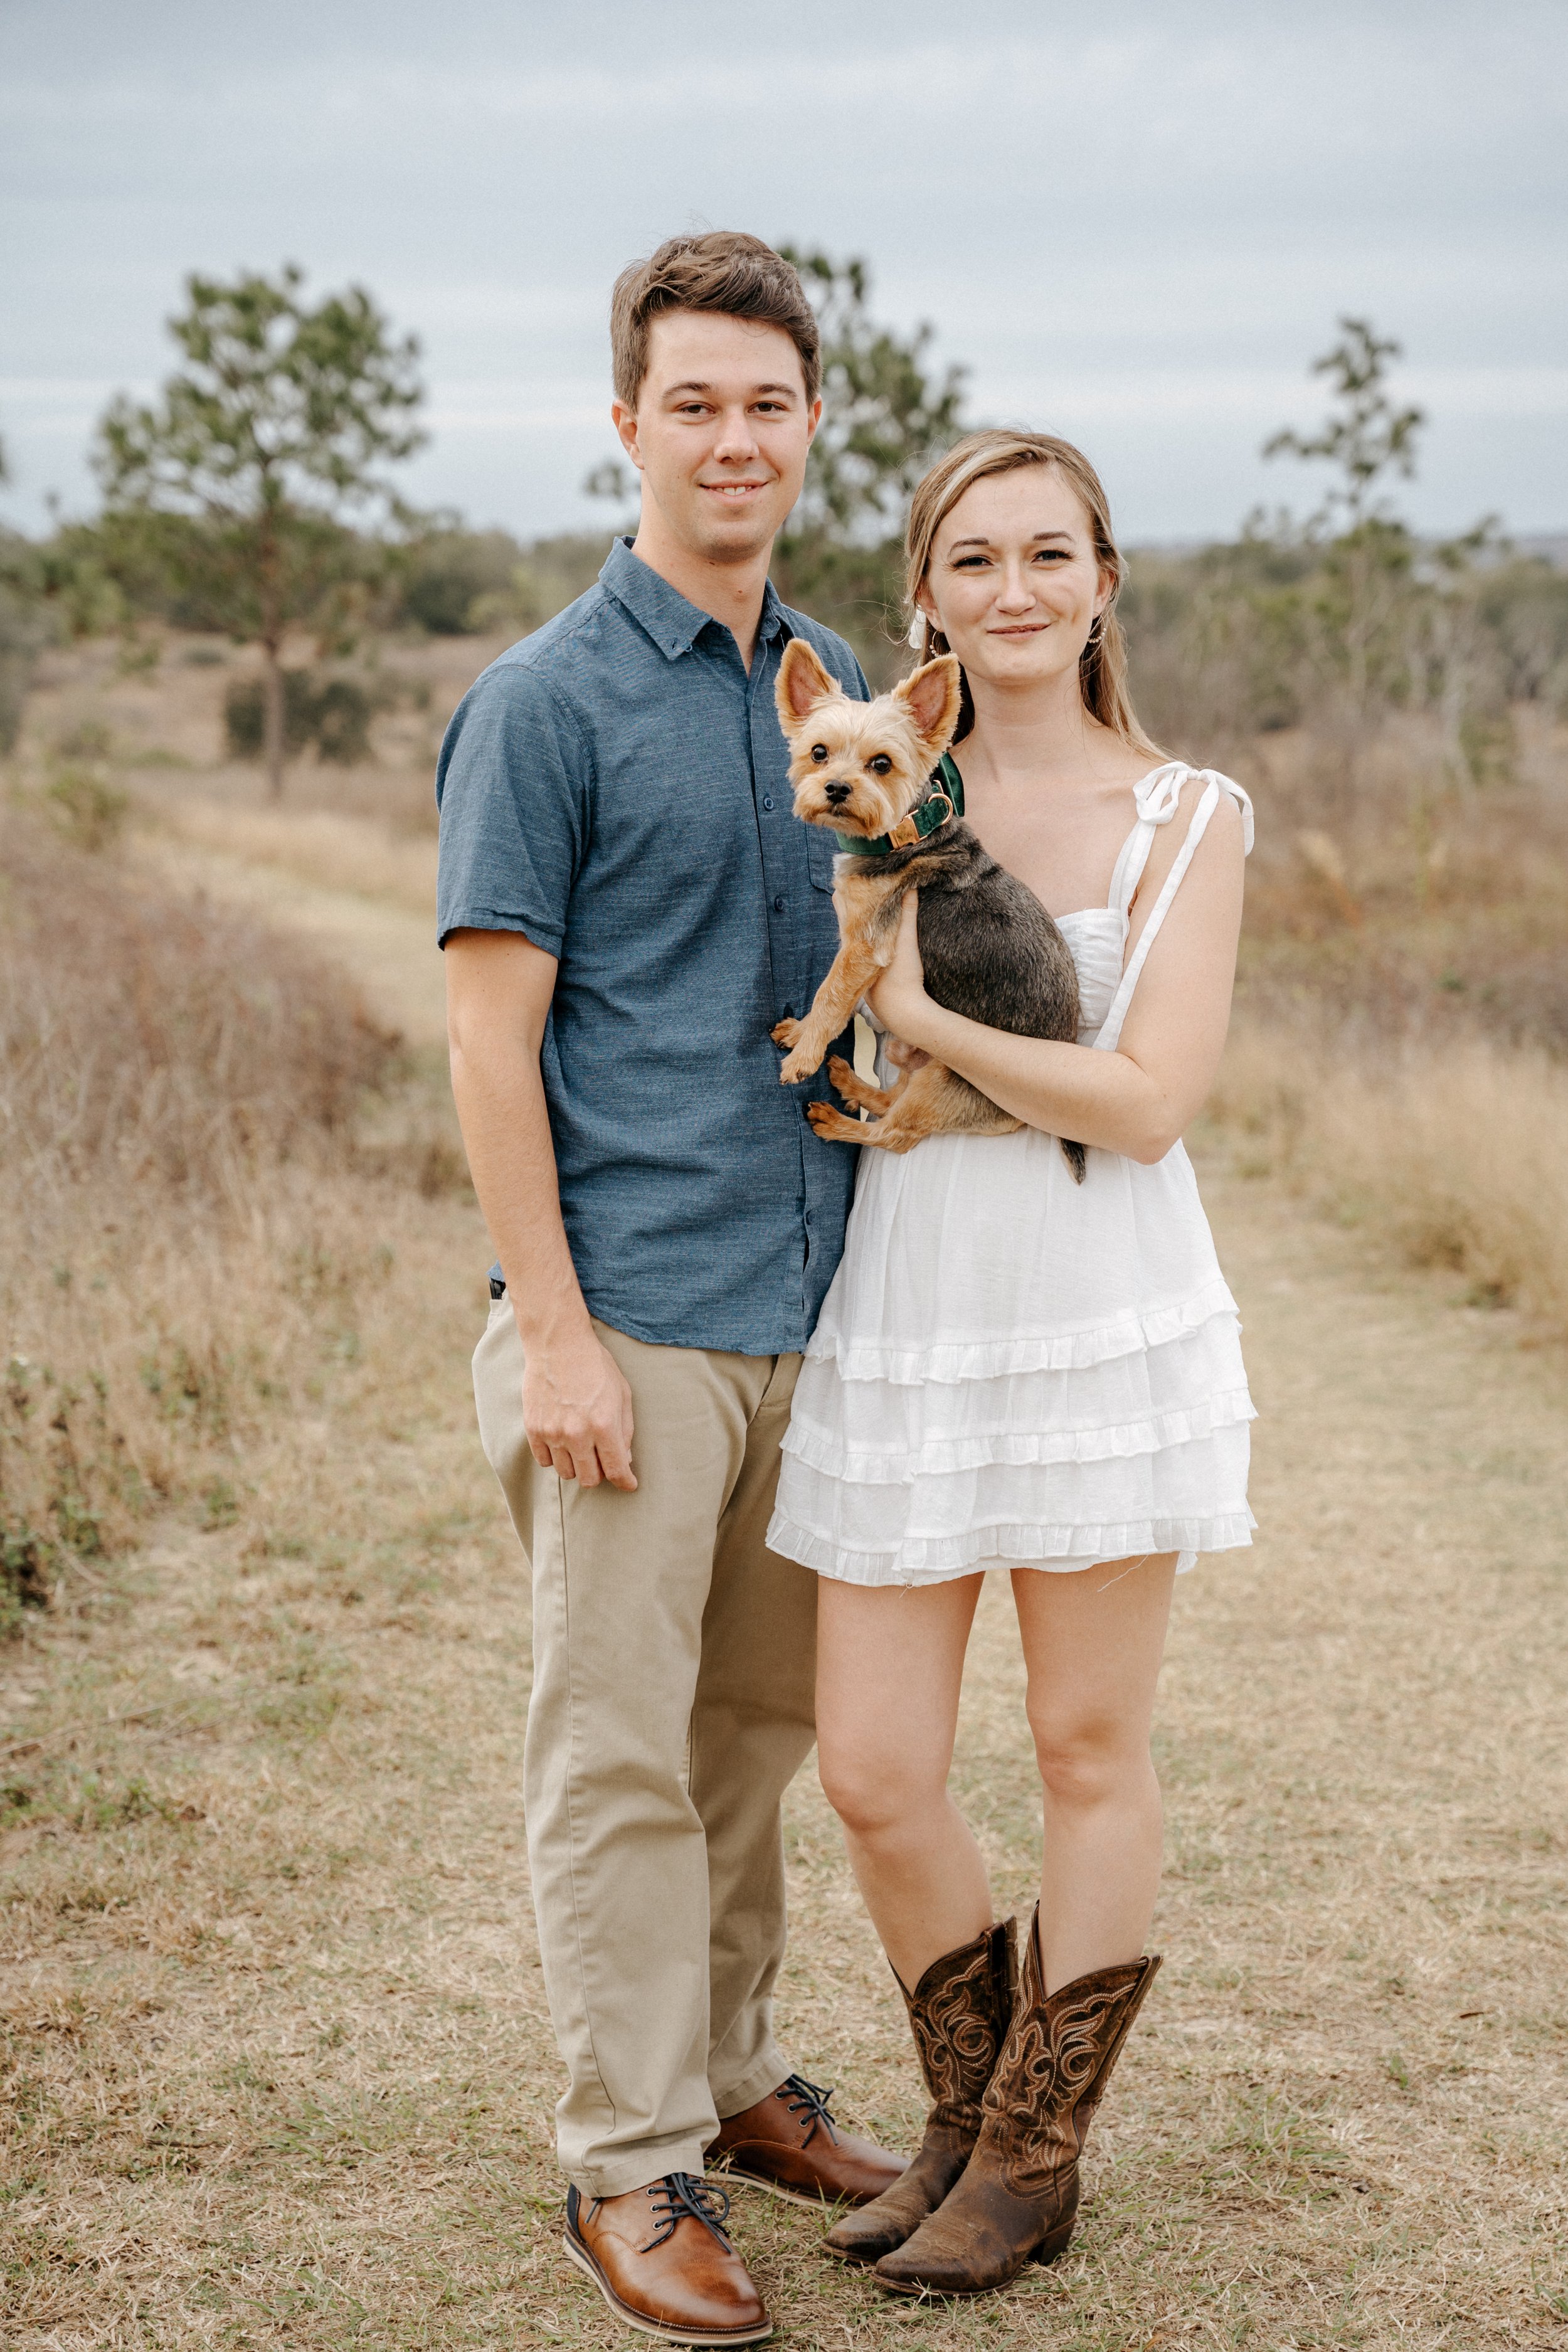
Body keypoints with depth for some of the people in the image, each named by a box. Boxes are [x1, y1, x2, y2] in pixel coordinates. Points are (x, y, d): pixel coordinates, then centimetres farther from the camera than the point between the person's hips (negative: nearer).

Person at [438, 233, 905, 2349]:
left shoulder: (841, 694, 12)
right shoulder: (546, 704, -7)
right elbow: (492, 1036, -11)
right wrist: (553, 1333, -16)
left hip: (813, 1302, 6)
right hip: (632, 1312, -6)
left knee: (765, 1725, 16)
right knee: (620, 1752, 0)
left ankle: (735, 2071, 31)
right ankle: (632, 2163, 11)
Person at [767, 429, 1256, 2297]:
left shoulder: (1186, 817, -1)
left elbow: (1148, 1101, -12)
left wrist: (912, 1012, -12)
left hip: (1105, 1321, -3)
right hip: (900, 1328, 3)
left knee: (1089, 1755, 8)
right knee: (873, 1776, 3)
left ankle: (1031, 2165, 24)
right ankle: (971, 2122, 27)